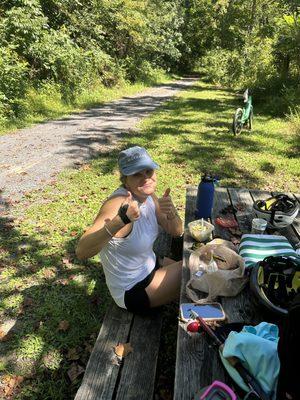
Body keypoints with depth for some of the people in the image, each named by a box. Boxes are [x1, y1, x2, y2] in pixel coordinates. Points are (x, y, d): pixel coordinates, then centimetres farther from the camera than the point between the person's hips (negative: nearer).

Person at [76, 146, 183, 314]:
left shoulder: (147, 194, -7)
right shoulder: (118, 203, -32)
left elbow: (176, 231, 0)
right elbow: (81, 251, -41)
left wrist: (171, 212, -22)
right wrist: (121, 220, -54)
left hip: (150, 266, 8)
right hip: (133, 291, -7)